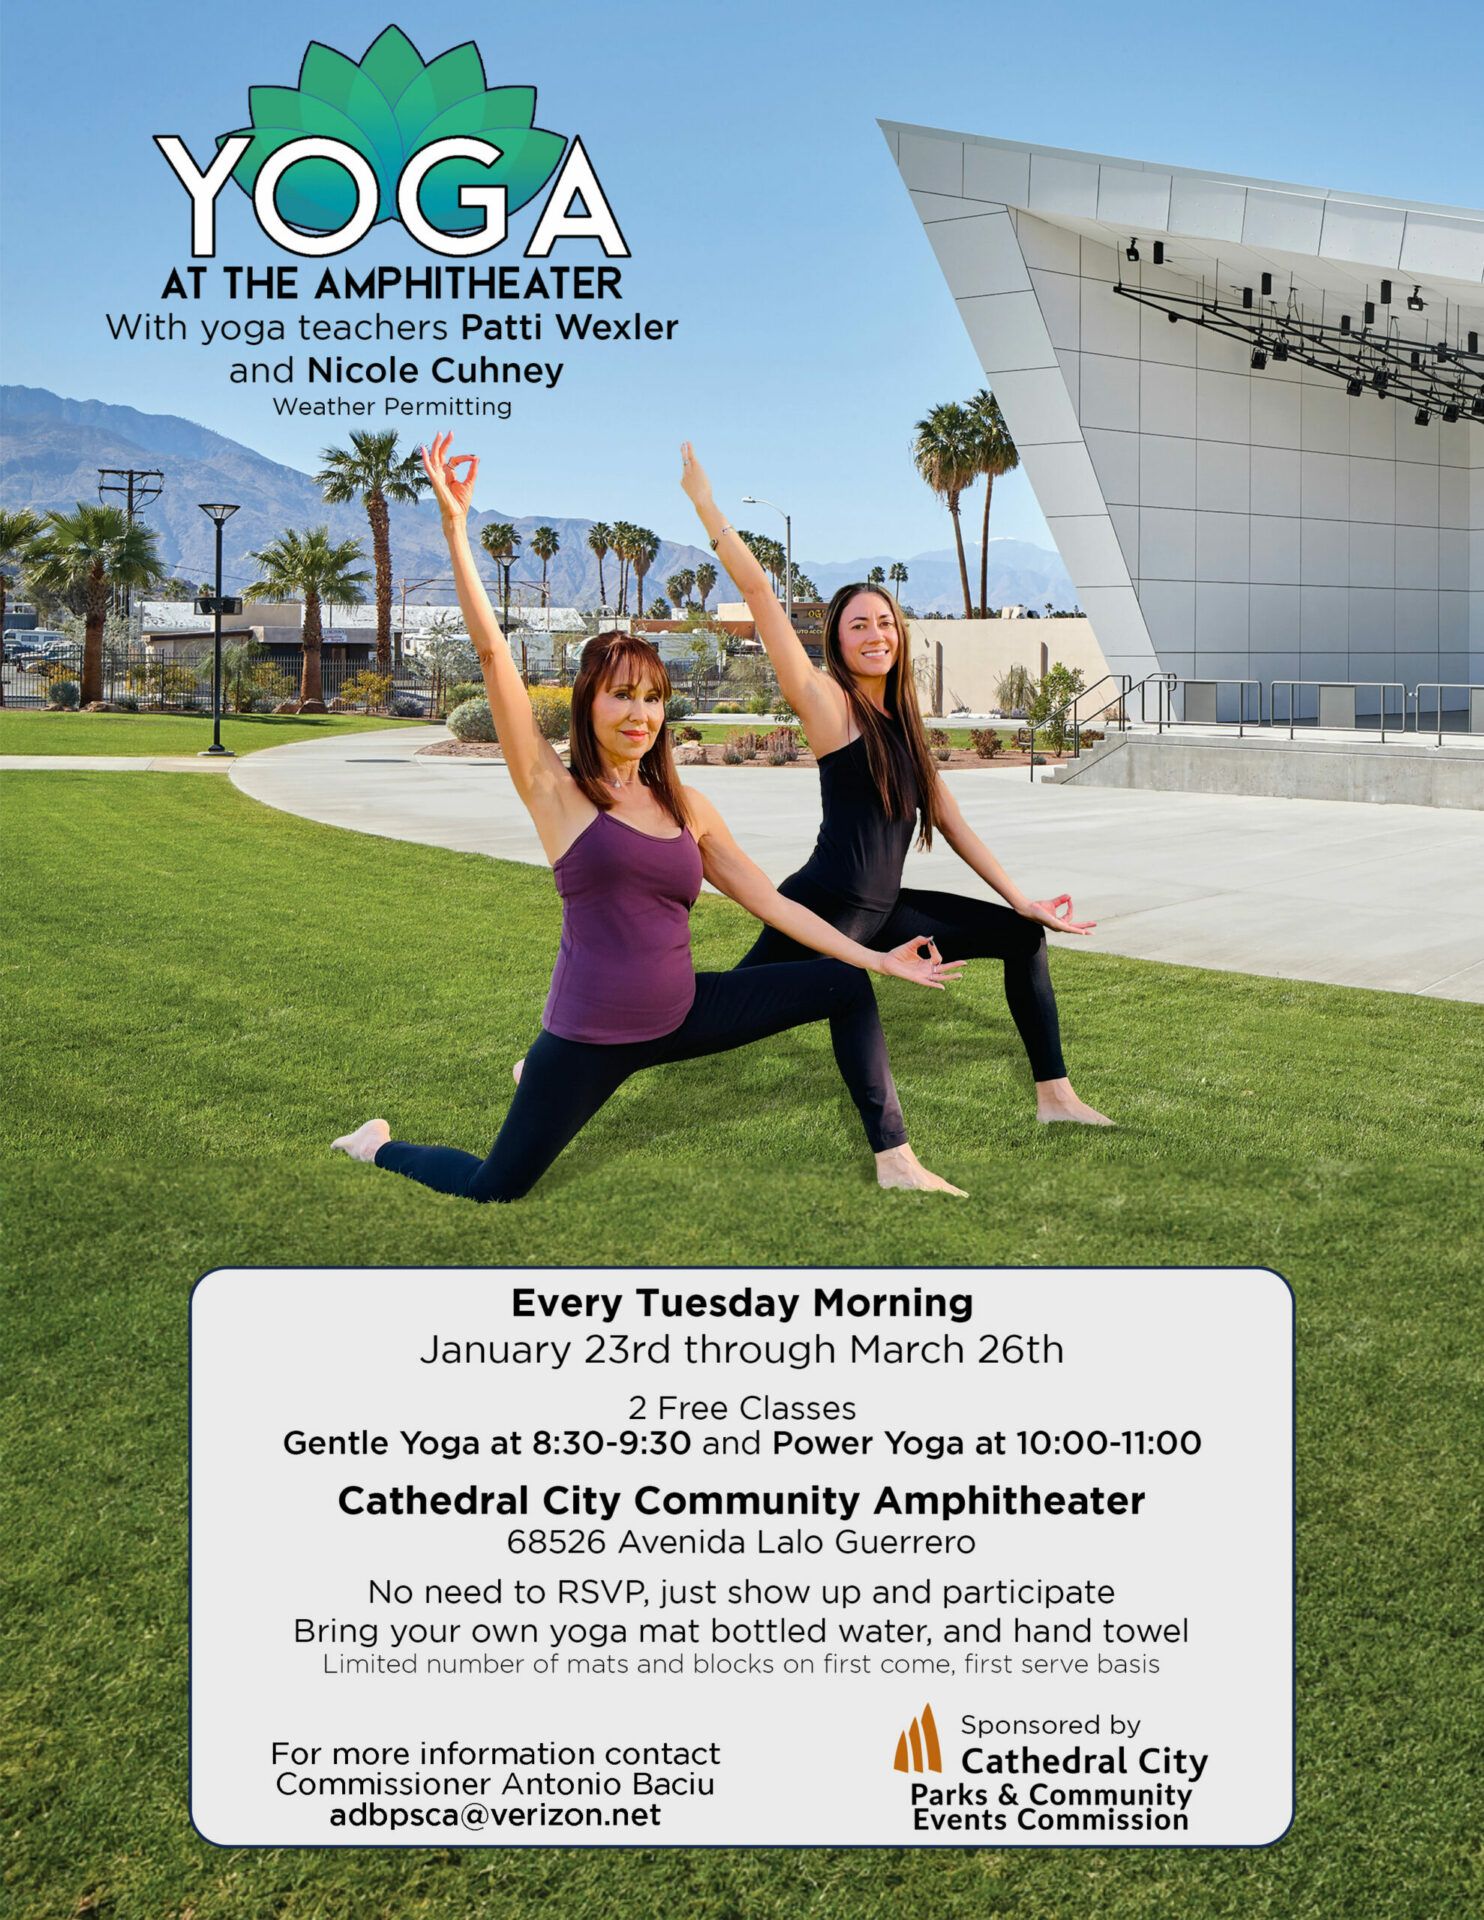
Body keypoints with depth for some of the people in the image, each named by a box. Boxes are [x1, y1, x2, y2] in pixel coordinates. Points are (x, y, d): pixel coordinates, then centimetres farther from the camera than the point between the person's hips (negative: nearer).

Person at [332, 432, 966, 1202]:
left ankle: (893, 1160, 12)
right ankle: (379, 1144, 28)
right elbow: (493, 653, -15)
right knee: (492, 1190, -4)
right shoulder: (555, 790, -7)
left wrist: (877, 959, 7)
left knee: (844, 987, 1)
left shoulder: (685, 807, 7)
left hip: (681, 1014, 5)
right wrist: (455, 526, -21)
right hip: (590, 1036, -5)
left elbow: (768, 899, 11)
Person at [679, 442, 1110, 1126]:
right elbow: (758, 593, -13)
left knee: (1022, 937, 14)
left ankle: (1054, 1095, 19)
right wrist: (707, 509, -14)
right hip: (824, 909, -8)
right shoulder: (827, 703, -6)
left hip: (880, 911, 8)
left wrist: (1020, 899, 16)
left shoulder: (900, 722, 15)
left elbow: (948, 818, 18)